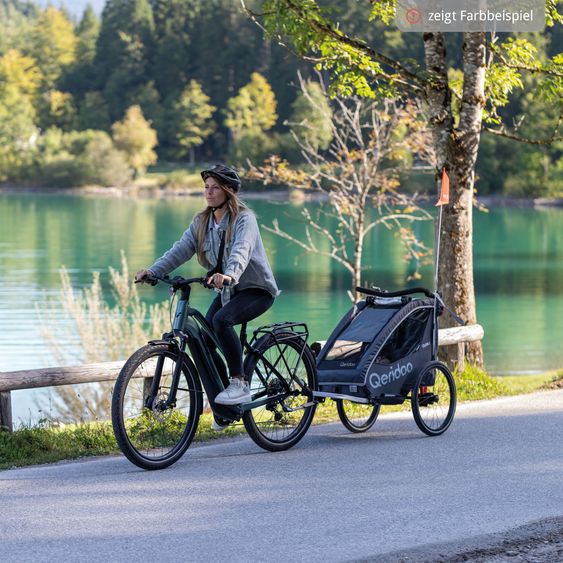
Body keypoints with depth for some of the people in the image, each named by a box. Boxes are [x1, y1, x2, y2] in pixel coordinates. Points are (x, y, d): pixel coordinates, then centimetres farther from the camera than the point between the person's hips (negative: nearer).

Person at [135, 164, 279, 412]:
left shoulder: (244, 218, -16)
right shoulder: (202, 222, 4)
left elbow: (241, 251, -36)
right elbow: (181, 249, -8)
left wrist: (229, 275, -56)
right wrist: (153, 271, -24)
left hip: (257, 289, -7)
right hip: (228, 290, 7)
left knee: (221, 319, -32)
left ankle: (239, 383, -23)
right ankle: (223, 407, 4)